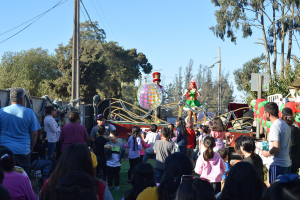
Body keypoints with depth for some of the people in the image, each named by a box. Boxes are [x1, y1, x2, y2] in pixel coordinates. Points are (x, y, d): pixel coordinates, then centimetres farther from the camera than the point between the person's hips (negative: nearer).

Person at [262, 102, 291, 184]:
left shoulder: (275, 127, -18)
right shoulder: (285, 124, 12)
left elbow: (276, 149, -24)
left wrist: (266, 153, -7)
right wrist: (270, 146, 22)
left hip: (277, 165, -9)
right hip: (287, 163, 9)